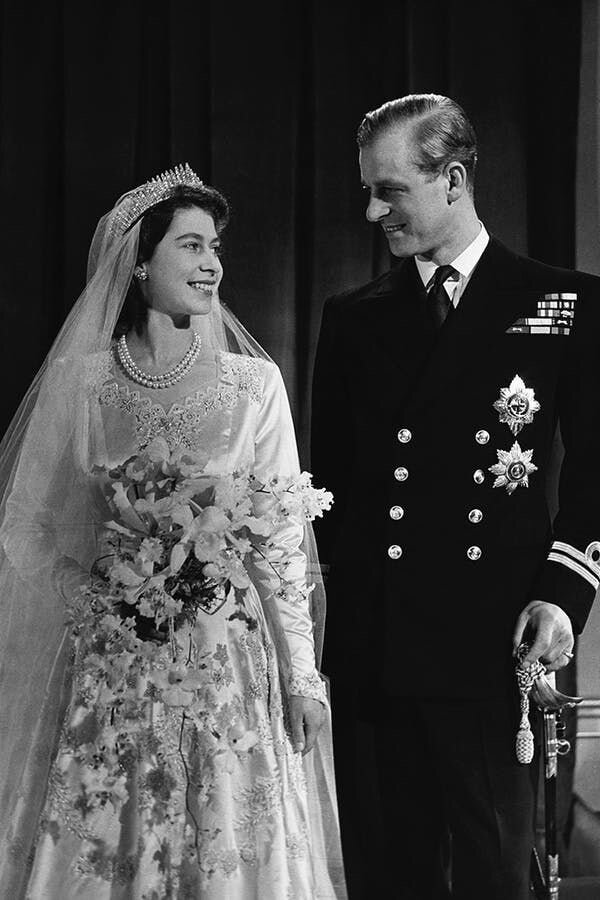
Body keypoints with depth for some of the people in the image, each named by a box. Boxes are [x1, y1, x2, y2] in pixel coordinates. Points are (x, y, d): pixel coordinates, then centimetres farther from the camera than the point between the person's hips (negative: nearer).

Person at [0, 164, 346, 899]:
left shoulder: (253, 383, 0)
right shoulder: (82, 381, 1)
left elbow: (282, 533, 0)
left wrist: (301, 671, -3)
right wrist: (101, 596, -4)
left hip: (227, 661, 0)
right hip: (111, 665, 0)